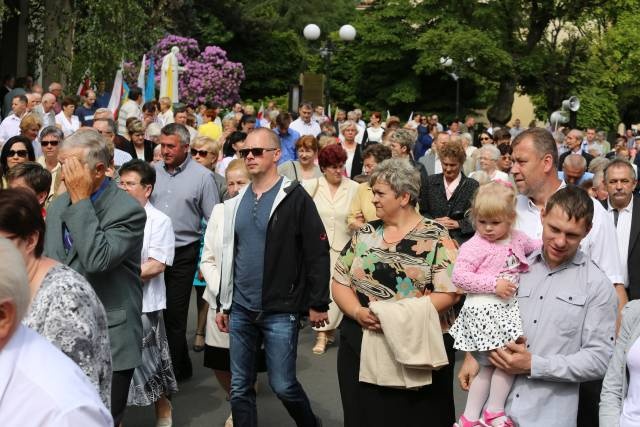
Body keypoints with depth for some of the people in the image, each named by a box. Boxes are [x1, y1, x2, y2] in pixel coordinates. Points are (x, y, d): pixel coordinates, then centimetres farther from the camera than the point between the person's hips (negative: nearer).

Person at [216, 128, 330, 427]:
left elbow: (318, 253, -10)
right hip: (241, 311, 6)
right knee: (240, 388, 9)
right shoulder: (237, 203, 10)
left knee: (283, 385, 2)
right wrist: (223, 304, 16)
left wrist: (318, 303, -12)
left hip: (280, 311, -6)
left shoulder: (295, 198, -8)